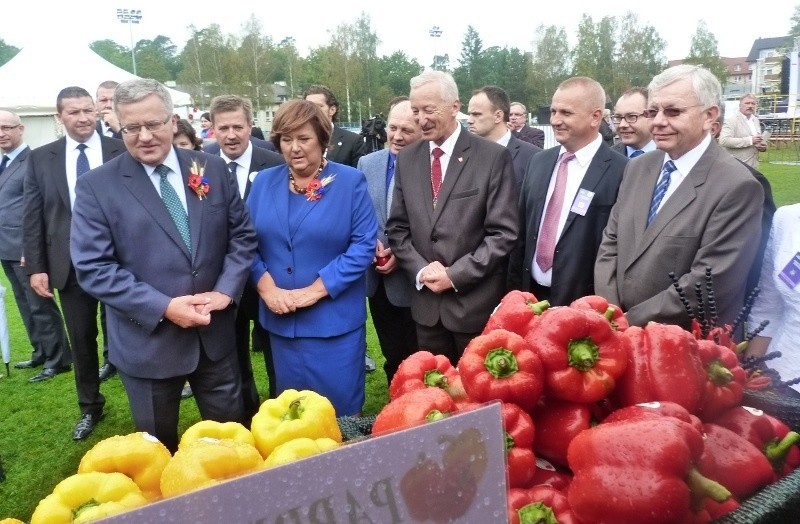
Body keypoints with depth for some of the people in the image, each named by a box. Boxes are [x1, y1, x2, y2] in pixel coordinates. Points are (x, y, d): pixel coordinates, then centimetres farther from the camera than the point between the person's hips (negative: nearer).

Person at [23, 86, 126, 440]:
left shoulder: (122, 152, -3)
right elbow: (32, 218, 5)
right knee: (81, 340, 13)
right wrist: (35, 267, -2)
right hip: (69, 264, 2)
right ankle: (90, 407, 31)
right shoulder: (40, 158, 4)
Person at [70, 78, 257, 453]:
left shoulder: (213, 170, 1)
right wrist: (163, 307, -21)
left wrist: (226, 291, -12)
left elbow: (243, 235, 4)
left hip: (215, 334, 2)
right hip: (148, 342, -2)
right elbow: (93, 267, -13)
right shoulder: (96, 186, -8)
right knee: (158, 449, 17)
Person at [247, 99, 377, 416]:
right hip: (280, 319, 3)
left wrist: (315, 290, -15)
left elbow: (364, 245, -10)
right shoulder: (264, 182, 6)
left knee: (340, 410, 7)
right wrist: (266, 287, -10)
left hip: (335, 318, -3)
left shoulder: (350, 182, -5)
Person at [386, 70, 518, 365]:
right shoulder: (407, 159, 6)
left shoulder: (493, 157, -8)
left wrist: (455, 275, -15)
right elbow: (398, 227, 8)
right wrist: (420, 270, -8)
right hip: (426, 303, 4)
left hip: (476, 303, -4)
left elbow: (503, 233, -10)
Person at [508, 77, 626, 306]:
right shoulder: (538, 162, 5)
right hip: (531, 296, 5)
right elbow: (523, 232, 9)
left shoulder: (621, 172, -14)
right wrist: (515, 288, 8)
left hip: (582, 305, -5)